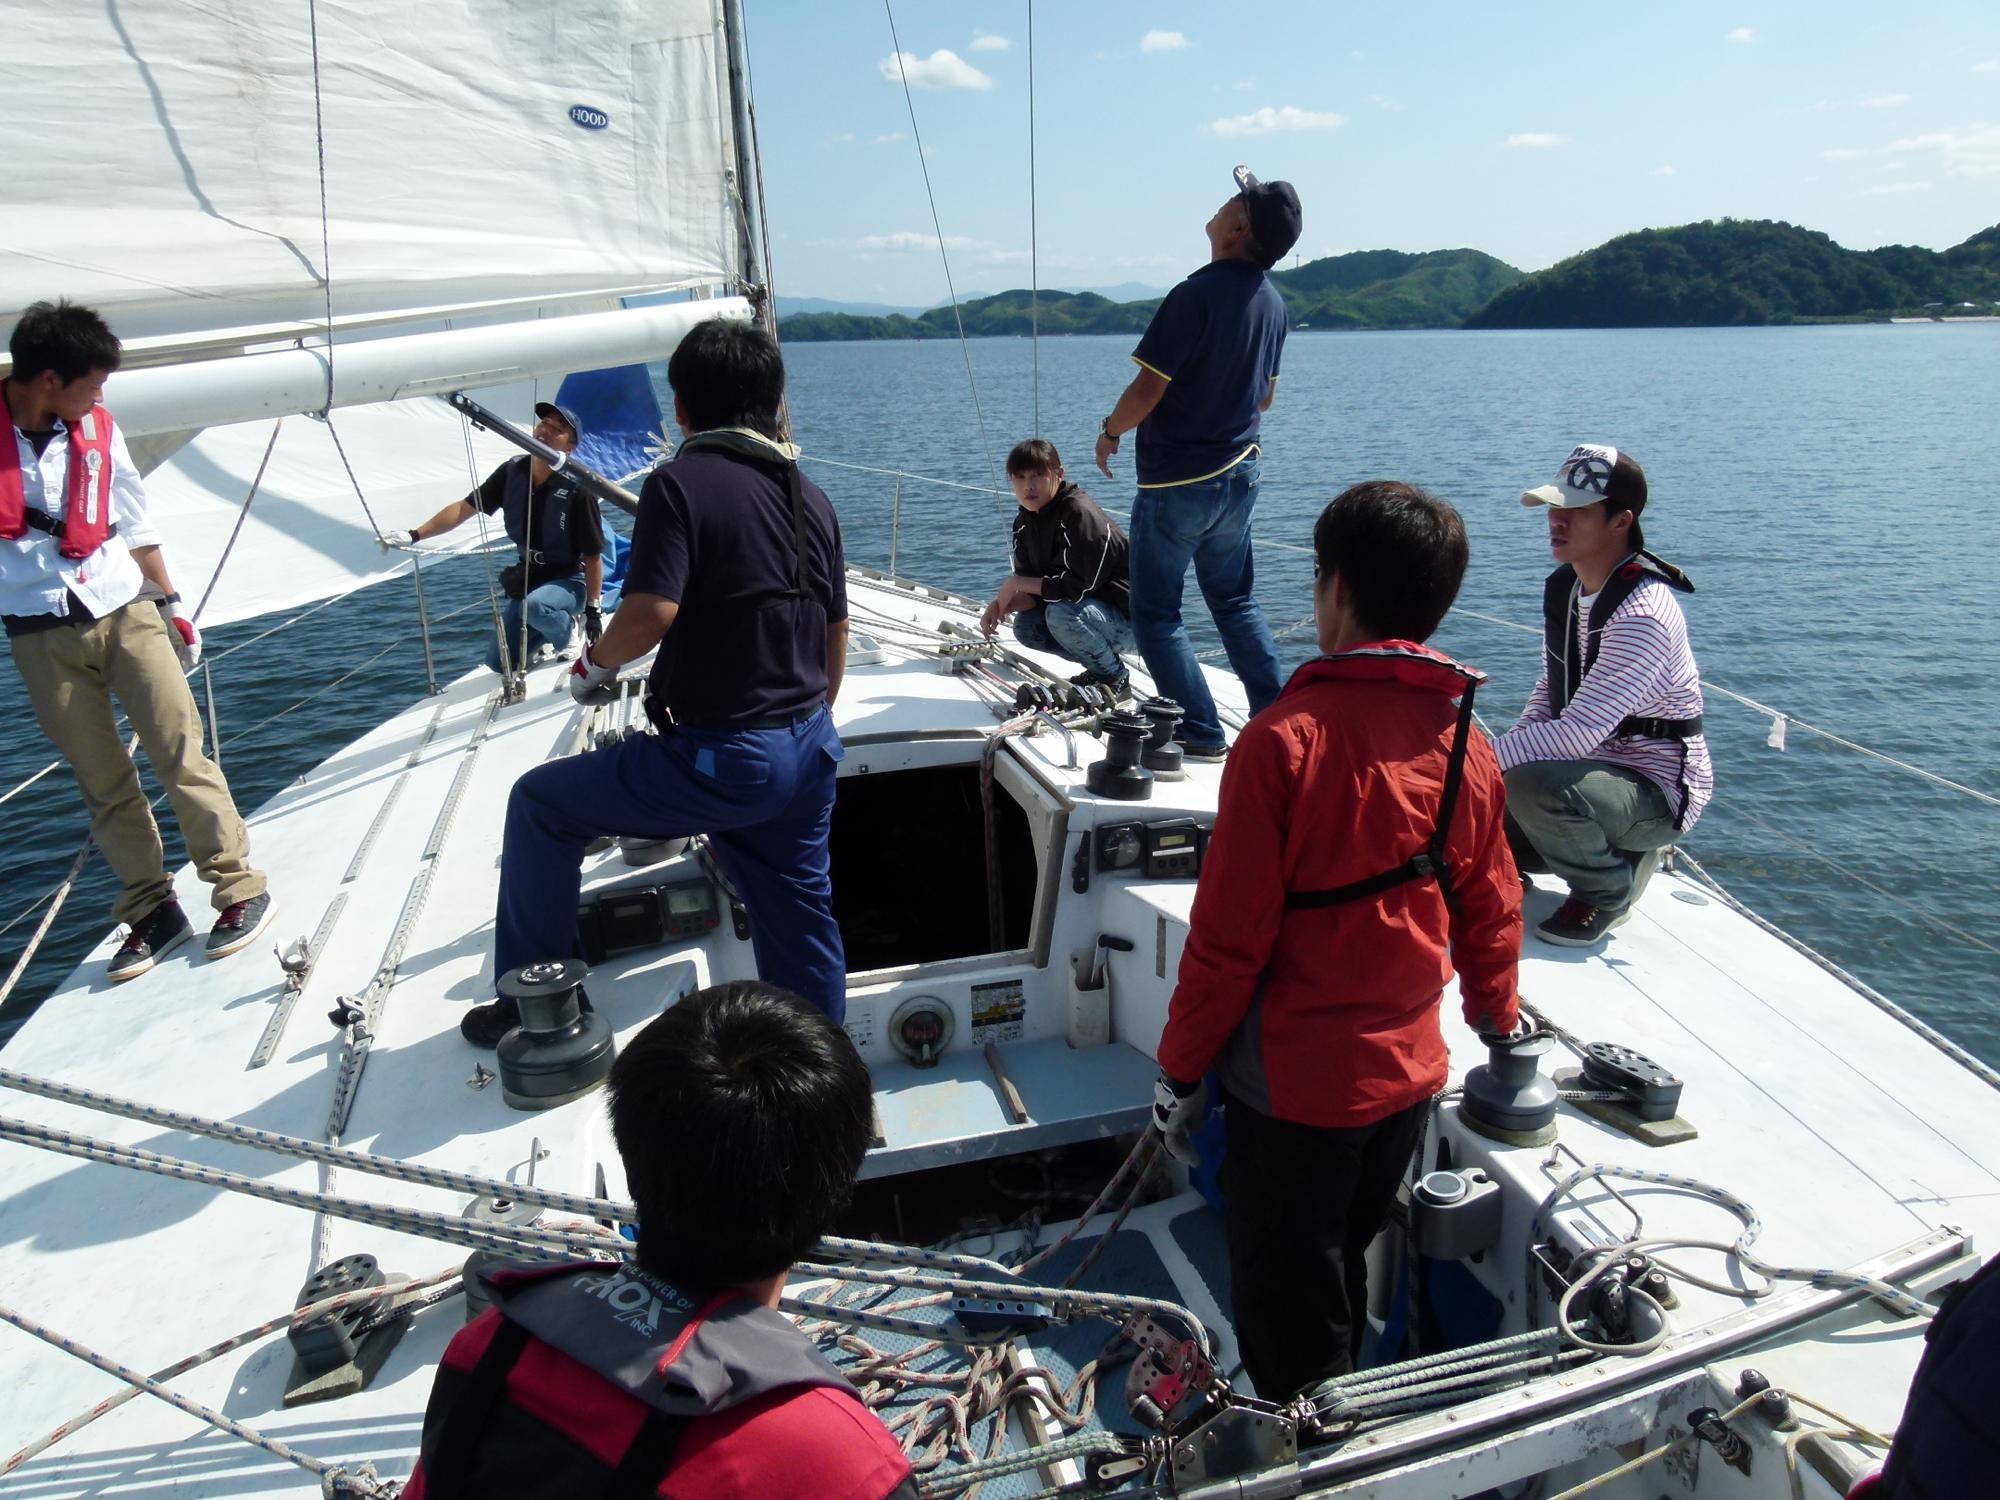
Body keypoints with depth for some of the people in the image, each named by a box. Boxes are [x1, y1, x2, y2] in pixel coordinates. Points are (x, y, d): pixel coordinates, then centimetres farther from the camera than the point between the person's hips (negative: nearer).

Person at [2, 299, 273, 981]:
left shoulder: (98, 428, 2)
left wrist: (172, 603, 16)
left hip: (125, 614, 1)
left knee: (182, 755, -3)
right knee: (102, 782, 4)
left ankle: (241, 889, 5)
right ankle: (152, 913, 14)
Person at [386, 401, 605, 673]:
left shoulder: (576, 487, -22)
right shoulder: (513, 471, -8)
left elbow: (593, 555, -18)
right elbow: (465, 508, -1)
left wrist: (593, 609, -18)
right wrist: (414, 535, -9)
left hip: (569, 582, -5)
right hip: (527, 580, 5)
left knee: (535, 606, -40)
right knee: (499, 663, 4)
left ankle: (566, 631, -6)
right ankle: (552, 625, 27)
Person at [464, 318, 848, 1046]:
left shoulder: (681, 482, -13)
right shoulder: (811, 497, 10)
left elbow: (651, 612, -25)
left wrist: (596, 661, -4)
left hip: (720, 758, -7)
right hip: (809, 752, 7)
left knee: (540, 804, 13)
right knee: (800, 917, 18)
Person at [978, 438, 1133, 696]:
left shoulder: (1080, 514, -23)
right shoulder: (1025, 522, 4)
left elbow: (1079, 586, -28)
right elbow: (1034, 592, 3)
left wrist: (1016, 582, -21)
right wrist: (1001, 605, -18)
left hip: (1125, 615, -9)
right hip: (1087, 608, 9)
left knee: (1061, 613, -32)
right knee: (1025, 627, -4)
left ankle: (1116, 679, -8)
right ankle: (1099, 668, 11)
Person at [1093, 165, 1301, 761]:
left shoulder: (1197, 294, -21)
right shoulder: (1272, 301, 5)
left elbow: (1148, 390, -22)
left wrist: (1110, 431, -3)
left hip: (1177, 481, -8)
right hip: (1239, 471, 8)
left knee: (1156, 612, 4)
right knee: (1235, 600, 20)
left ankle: (1201, 734, 3)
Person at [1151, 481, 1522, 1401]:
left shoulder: (1287, 738, -21)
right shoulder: (1466, 744, -2)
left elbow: (1229, 935, -19)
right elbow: (1491, 912, 9)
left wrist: (1180, 1070, -6)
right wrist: (1498, 1017, 27)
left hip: (1294, 1081, -7)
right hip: (1409, 1074, 7)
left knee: (1289, 1331, 12)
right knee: (1342, 1277, 27)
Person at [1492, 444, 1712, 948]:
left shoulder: (1645, 613, -27)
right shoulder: (1563, 587, 1)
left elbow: (1579, 732, -33)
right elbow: (1549, 693, 11)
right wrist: (1507, 752, -6)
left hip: (1659, 789, -9)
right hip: (1591, 767, 9)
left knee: (1533, 785, -37)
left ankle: (1607, 890, -6)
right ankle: (1615, 848, 15)